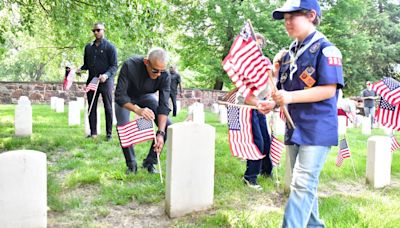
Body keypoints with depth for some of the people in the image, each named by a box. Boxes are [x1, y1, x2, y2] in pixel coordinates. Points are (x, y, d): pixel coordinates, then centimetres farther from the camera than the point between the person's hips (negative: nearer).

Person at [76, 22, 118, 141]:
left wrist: (107, 75, -24)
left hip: (105, 82, -5)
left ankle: (109, 133, 9)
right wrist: (80, 69, -1)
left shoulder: (110, 47, -2)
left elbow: (114, 66, -7)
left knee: (108, 108, 3)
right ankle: (93, 132, 12)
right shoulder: (88, 47, 13)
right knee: (91, 108, 5)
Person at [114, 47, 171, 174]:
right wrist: (137, 110, -55)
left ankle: (150, 162, 0)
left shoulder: (165, 76, -30)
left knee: (167, 126, -14)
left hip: (146, 96, 2)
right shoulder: (129, 66, -38)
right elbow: (120, 96, -37)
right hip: (125, 98, -2)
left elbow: (163, 105, -29)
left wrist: (161, 133, -40)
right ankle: (131, 164, -1)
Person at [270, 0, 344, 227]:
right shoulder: (290, 54, 14)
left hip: (317, 130, -8)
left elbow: (329, 90, -18)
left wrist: (291, 97, -25)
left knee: (302, 184, -12)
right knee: (304, 184, 16)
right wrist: (274, 101, -2)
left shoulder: (325, 49, -10)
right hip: (295, 128, 8)